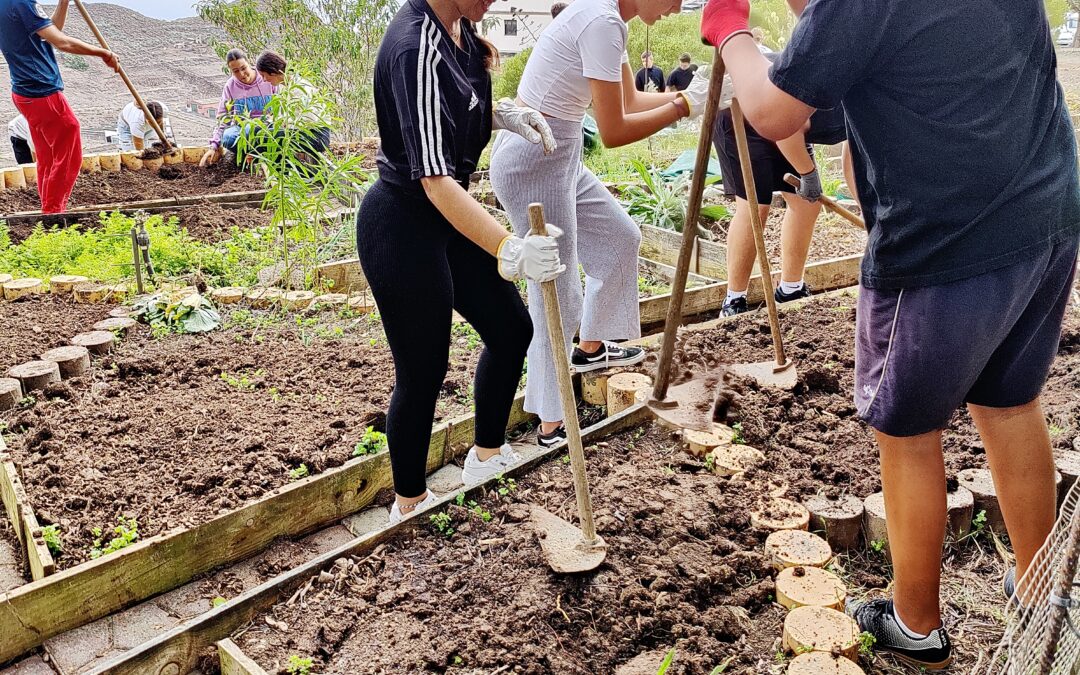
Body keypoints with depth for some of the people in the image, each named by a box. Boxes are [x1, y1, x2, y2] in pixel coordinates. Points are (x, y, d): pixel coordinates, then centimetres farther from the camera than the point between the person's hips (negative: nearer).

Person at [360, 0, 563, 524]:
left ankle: (487, 456, 36)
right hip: (403, 226, -9)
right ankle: (409, 504, 26)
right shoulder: (416, 46, -27)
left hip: (449, 216, 10)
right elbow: (435, 181, -35)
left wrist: (502, 113, 1)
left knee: (510, 328, 15)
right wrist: (510, 250, -45)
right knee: (422, 373, 3)